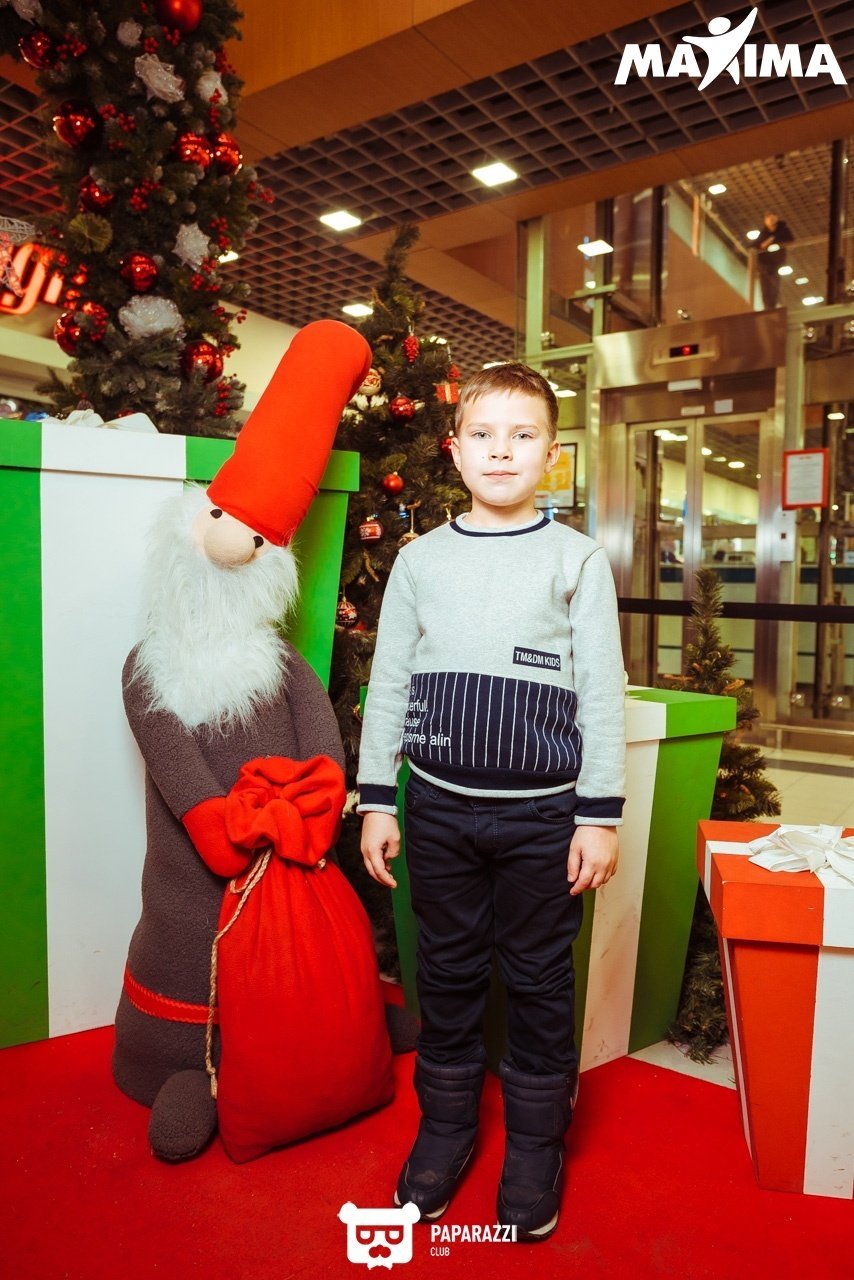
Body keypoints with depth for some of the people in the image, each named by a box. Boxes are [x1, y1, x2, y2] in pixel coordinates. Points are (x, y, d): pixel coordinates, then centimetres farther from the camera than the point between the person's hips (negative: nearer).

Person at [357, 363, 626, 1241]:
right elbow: (388, 684, 7)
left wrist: (600, 815, -4)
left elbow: (602, 694, -1)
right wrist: (375, 799, 5)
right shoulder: (420, 560, 5)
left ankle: (535, 1144, 31)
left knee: (538, 982, 11)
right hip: (439, 806, 2)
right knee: (447, 974, 15)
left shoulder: (577, 560, 0)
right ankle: (445, 1125, 35)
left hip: (543, 814, -1)